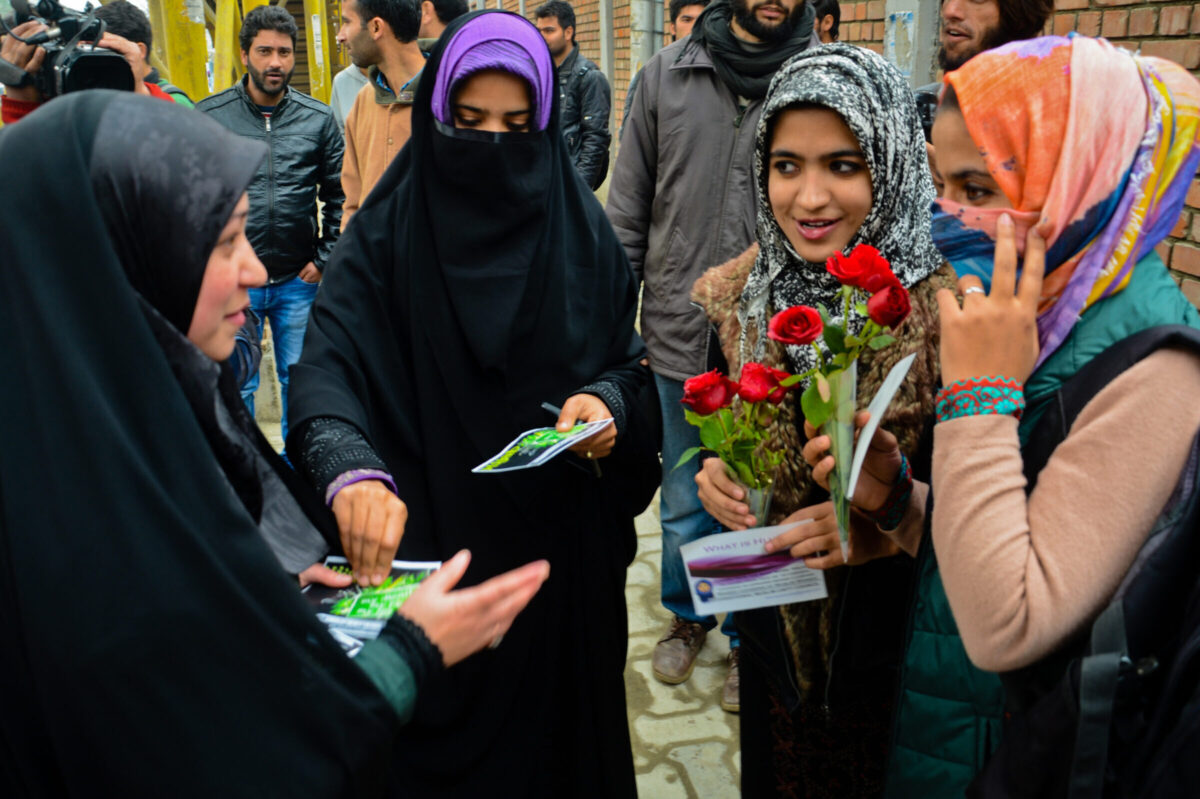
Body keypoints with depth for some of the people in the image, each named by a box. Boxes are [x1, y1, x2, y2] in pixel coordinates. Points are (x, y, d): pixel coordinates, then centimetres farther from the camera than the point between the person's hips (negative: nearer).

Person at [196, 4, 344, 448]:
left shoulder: (318, 119, 2)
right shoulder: (209, 116, -2)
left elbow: (338, 195, 7)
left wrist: (324, 258, 1)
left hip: (298, 280, 1)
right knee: (236, 385, 8)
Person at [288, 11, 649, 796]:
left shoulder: (581, 230, -1)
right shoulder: (388, 231, -8)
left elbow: (627, 358, 6)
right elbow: (325, 364, -19)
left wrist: (607, 402, -17)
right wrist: (352, 469, -38)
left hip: (560, 545, 2)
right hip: (429, 541, -1)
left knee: (558, 714, 17)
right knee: (444, 721, 14)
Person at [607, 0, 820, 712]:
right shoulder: (668, 74, 3)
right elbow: (627, 211, 6)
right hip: (681, 335, 2)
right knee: (685, 502, 16)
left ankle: (749, 636, 36)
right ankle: (687, 616, 42)